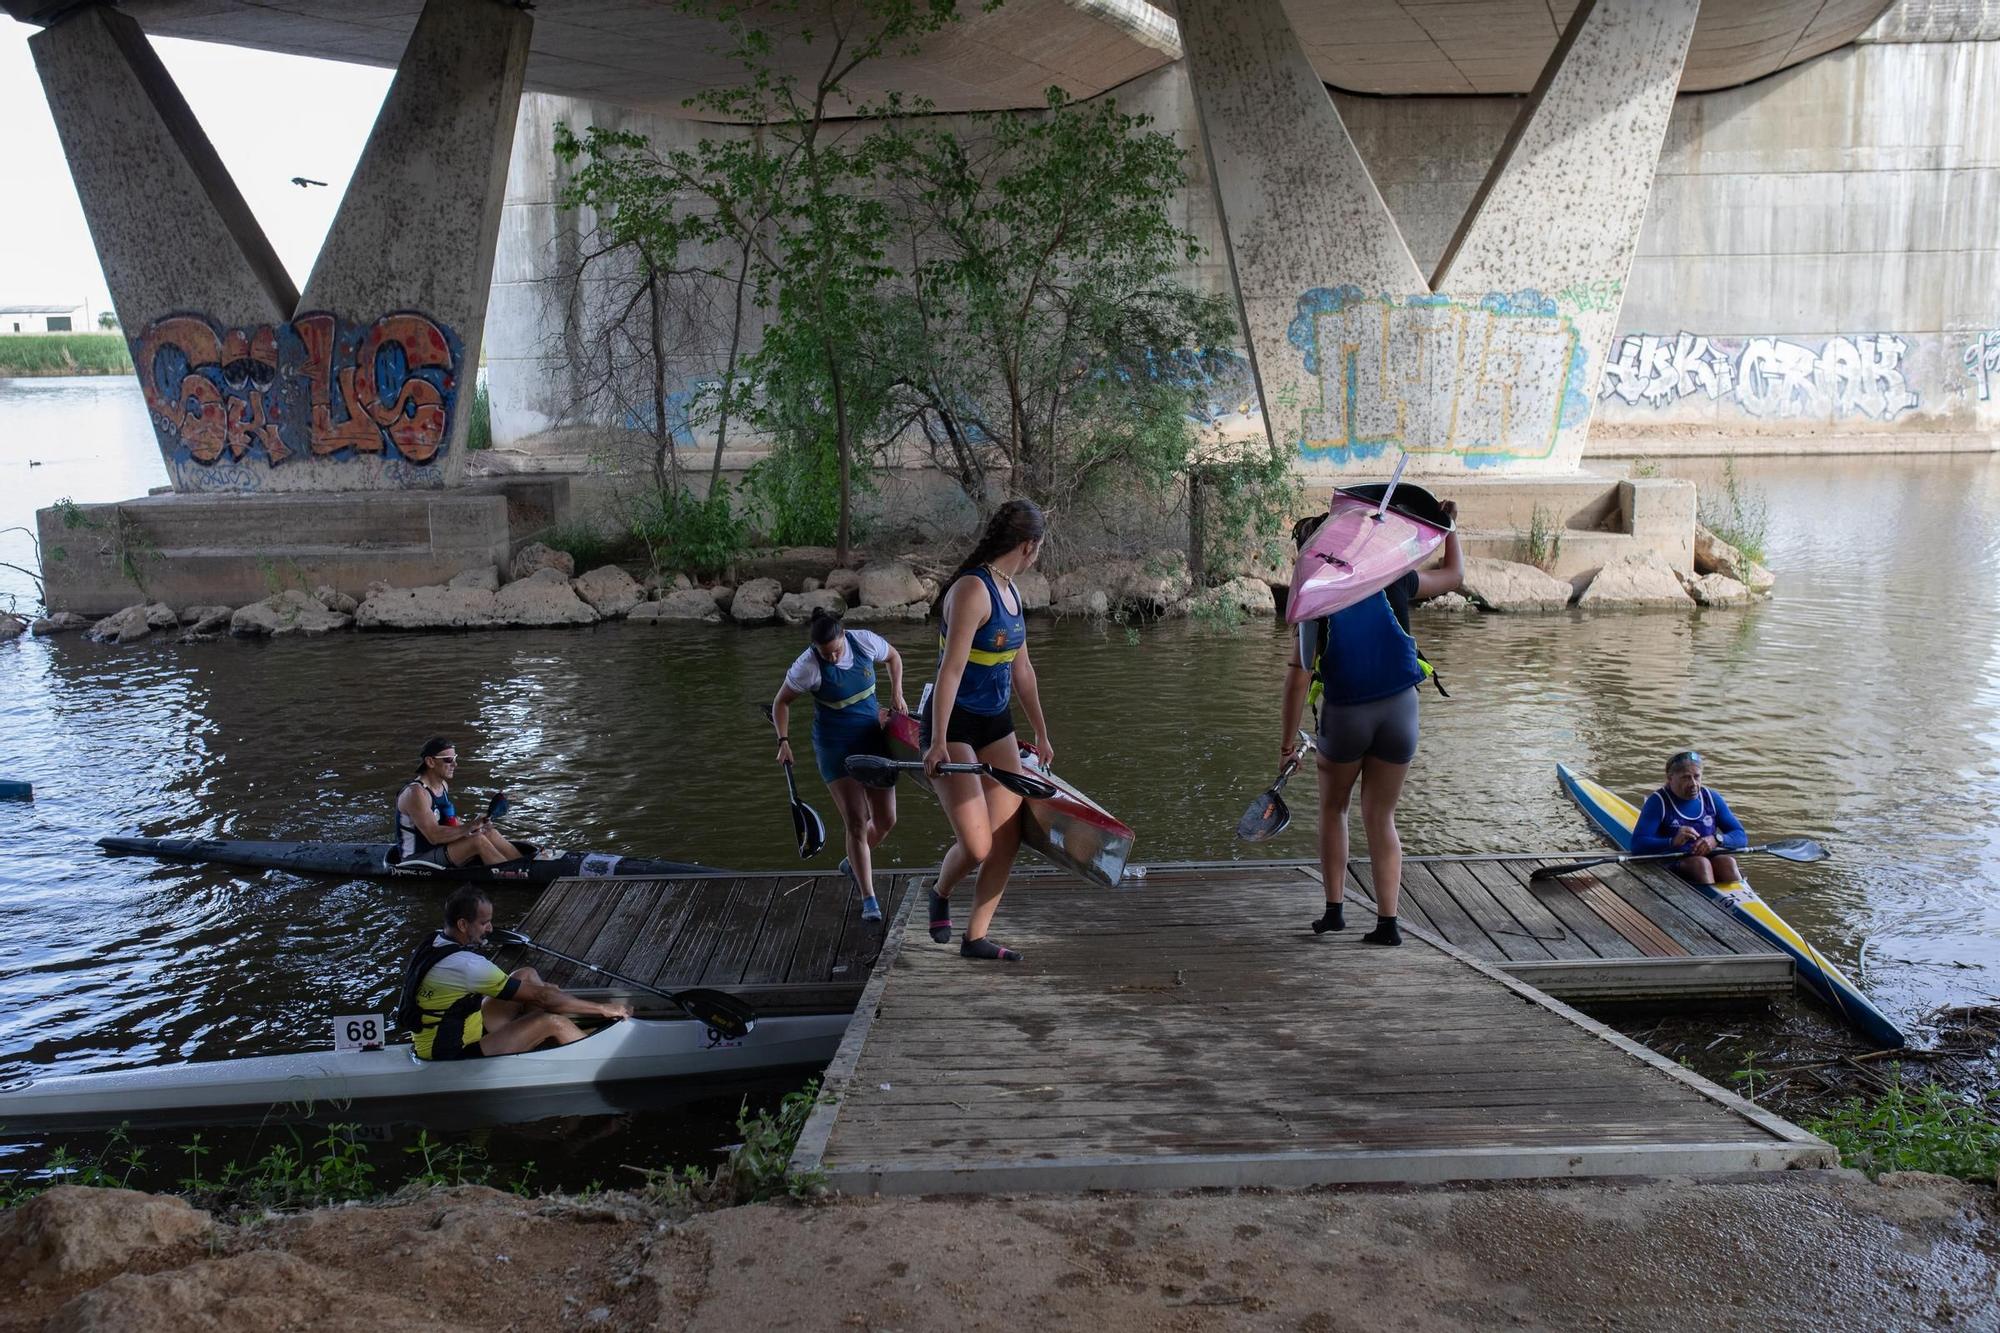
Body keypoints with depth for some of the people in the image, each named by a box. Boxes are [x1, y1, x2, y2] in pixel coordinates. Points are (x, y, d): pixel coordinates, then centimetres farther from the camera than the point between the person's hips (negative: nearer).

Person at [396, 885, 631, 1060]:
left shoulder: (437, 944, 2)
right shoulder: (464, 963, -27)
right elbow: (540, 997, -23)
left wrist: (542, 990, 18)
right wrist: (603, 1008, -16)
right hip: (454, 1059, -10)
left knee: (527, 975, 8)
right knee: (553, 1021, -16)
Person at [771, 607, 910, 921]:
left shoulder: (865, 642, -10)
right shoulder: (808, 667, -19)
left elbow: (894, 657, 12)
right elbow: (781, 702, -4)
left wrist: (897, 695, 5)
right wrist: (783, 740, -13)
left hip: (872, 739, 4)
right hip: (835, 746, -4)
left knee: (886, 819, 6)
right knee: (856, 822, -11)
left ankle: (854, 863, 35)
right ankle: (869, 899, -4)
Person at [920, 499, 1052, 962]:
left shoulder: (1008, 589, 9)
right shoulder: (972, 590, -19)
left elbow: (1022, 670, 18)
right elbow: (951, 669, -24)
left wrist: (1041, 733, 24)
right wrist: (938, 743, -27)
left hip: (996, 724, 9)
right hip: (954, 725, -9)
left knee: (1008, 839, 2)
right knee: (977, 846, -12)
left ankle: (976, 938, 13)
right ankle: (940, 893, 21)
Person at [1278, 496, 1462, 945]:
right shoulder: (1392, 581, -1)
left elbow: (1299, 674, -13)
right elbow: (1453, 575, 17)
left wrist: (1289, 738, -6)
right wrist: (1451, 527, 31)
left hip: (1344, 714, -2)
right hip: (1399, 710, 2)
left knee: (1332, 810, 20)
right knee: (1381, 819, 10)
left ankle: (1334, 910, 16)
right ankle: (1388, 921, 4)